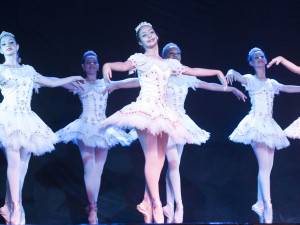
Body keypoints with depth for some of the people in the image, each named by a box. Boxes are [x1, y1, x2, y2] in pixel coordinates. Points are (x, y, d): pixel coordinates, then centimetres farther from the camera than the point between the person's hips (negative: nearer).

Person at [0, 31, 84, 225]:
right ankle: (16, 209, -20)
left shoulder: (28, 70, 20)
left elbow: (51, 83, 29)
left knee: (22, 165, -2)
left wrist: (72, 78, 35)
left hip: (27, 120, 5)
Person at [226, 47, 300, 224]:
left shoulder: (271, 83, 17)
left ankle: (260, 205, 9)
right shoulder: (250, 80, 1)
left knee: (267, 168, 2)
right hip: (256, 124, -6)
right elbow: (235, 74, -17)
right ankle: (267, 206, -20)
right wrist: (230, 73, -40)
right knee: (264, 166, -16)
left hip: (269, 126, 6)